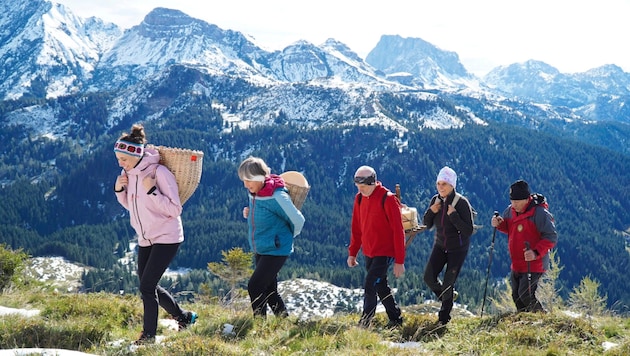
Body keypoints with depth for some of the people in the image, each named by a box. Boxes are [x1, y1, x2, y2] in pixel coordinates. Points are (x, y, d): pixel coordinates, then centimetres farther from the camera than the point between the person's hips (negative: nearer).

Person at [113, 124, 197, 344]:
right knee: (148, 286, 13)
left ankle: (149, 335, 3)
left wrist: (152, 191, -28)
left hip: (166, 237, -8)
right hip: (146, 239, 8)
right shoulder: (128, 174, 1)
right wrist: (119, 190, -4)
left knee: (147, 286, -10)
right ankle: (184, 317, 32)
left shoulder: (159, 173, -20)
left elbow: (175, 210, -19)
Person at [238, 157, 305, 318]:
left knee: (255, 287, -15)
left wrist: (286, 237, 2)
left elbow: (298, 220, -15)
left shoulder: (277, 196, -23)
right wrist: (248, 213, -1)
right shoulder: (253, 193, 2)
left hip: (276, 251, -9)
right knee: (269, 290, 13)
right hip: (259, 250, 9)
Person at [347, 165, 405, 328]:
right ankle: (396, 319, 28)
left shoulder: (388, 199, -17)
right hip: (368, 253, 7)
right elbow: (356, 228, 14)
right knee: (381, 287, 15)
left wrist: (399, 261, -17)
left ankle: (364, 324, -7)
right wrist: (352, 253, 12)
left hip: (385, 253, -7)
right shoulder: (359, 199, 4)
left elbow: (398, 231, -16)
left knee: (370, 286, -14)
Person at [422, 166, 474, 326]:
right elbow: (427, 224, 3)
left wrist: (453, 215, -31)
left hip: (458, 249, -5)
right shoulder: (436, 200, -4)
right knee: (429, 277, -7)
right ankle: (449, 295, 24)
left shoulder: (461, 203, -20)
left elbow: (468, 231, -24)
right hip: (440, 245, 5)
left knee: (448, 283, -2)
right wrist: (431, 211, -16)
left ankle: (444, 317, 16)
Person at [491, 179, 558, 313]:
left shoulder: (540, 213, -19)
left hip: (533, 265, -8)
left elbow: (551, 237, -20)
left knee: (525, 295, -15)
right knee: (516, 296, 13)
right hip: (516, 265, 8)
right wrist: (499, 224, -2)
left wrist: (536, 252, -32)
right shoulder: (510, 210, 3)